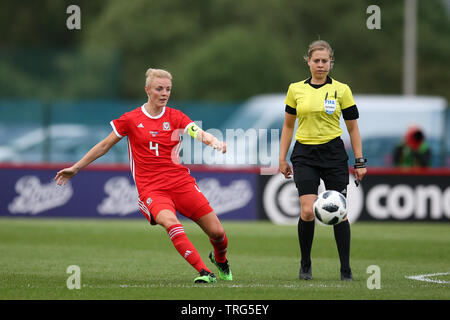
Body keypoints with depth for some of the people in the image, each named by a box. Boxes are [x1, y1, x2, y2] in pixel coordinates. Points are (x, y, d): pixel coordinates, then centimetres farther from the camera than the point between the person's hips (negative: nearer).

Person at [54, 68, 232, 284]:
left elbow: (200, 134, -10)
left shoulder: (176, 117, 6)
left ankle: (220, 259, 34)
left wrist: (214, 142, -34)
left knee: (217, 232, -2)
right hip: (151, 189, -2)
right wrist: (75, 168, 17)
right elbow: (105, 145, 14)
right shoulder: (131, 119, 4)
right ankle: (204, 273, -34)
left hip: (181, 183, 2)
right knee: (170, 223, -33)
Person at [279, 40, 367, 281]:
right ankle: (305, 265, 6)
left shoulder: (341, 90, 2)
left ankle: (346, 270, 5)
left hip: (333, 153, 0)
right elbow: (288, 125, 14)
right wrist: (282, 158, 11)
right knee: (308, 211, -13)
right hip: (305, 155, 0)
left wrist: (359, 162, 3)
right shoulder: (296, 89, 6)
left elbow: (353, 128, 6)